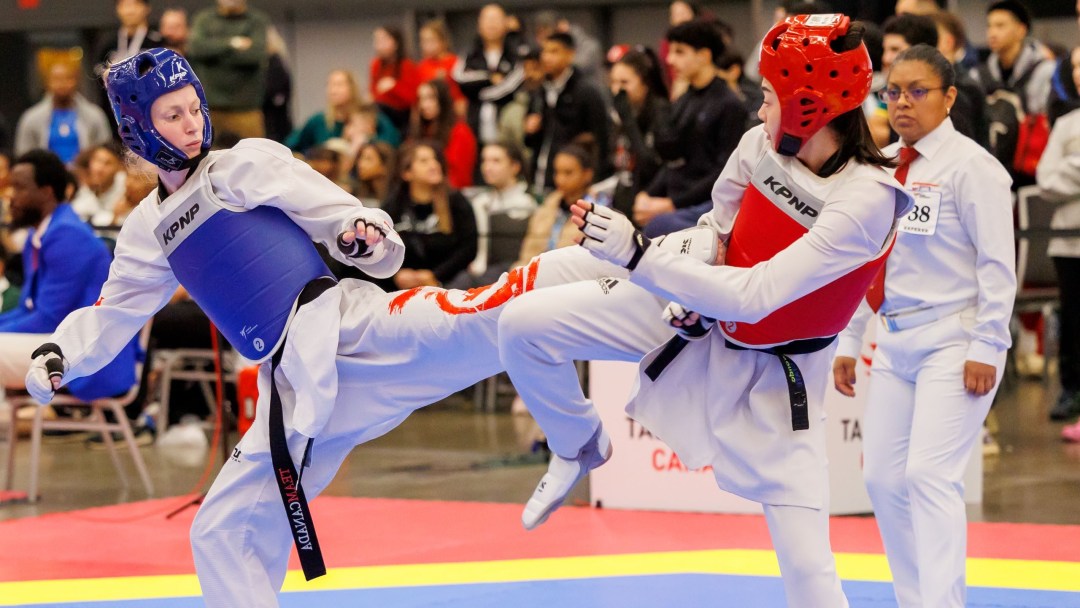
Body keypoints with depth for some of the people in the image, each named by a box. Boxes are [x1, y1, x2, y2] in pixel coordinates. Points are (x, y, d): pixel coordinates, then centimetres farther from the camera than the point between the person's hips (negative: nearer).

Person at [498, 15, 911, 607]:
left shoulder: (867, 200, -33)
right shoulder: (761, 145, -16)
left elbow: (756, 297, -37)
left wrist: (637, 254, -39)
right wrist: (701, 285, -4)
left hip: (774, 371, -5)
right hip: (702, 316, 5)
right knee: (525, 324, -6)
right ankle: (579, 448, 22)